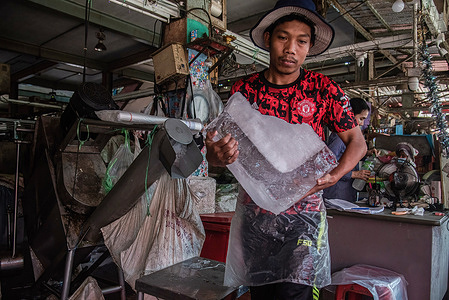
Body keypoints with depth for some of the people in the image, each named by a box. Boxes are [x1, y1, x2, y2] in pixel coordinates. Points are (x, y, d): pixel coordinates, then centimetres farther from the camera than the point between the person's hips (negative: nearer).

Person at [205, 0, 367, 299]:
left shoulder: (324, 89, -3)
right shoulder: (243, 90, 0)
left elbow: (358, 142, 4)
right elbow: (218, 146, 3)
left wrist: (333, 176, -15)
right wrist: (216, 156, -22)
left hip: (303, 211, -2)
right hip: (253, 212, 2)